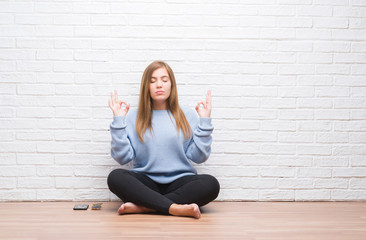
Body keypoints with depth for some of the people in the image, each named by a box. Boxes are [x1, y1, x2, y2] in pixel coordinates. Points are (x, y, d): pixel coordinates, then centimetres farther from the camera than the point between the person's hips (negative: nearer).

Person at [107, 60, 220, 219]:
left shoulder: (187, 115, 10)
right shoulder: (134, 117, 9)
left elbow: (199, 156, 2)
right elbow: (122, 157, -1)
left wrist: (204, 121, -3)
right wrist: (118, 120, -4)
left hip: (179, 181, 1)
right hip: (145, 181, 0)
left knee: (211, 184, -29)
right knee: (115, 177, -30)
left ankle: (143, 207, -28)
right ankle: (175, 208, -34)